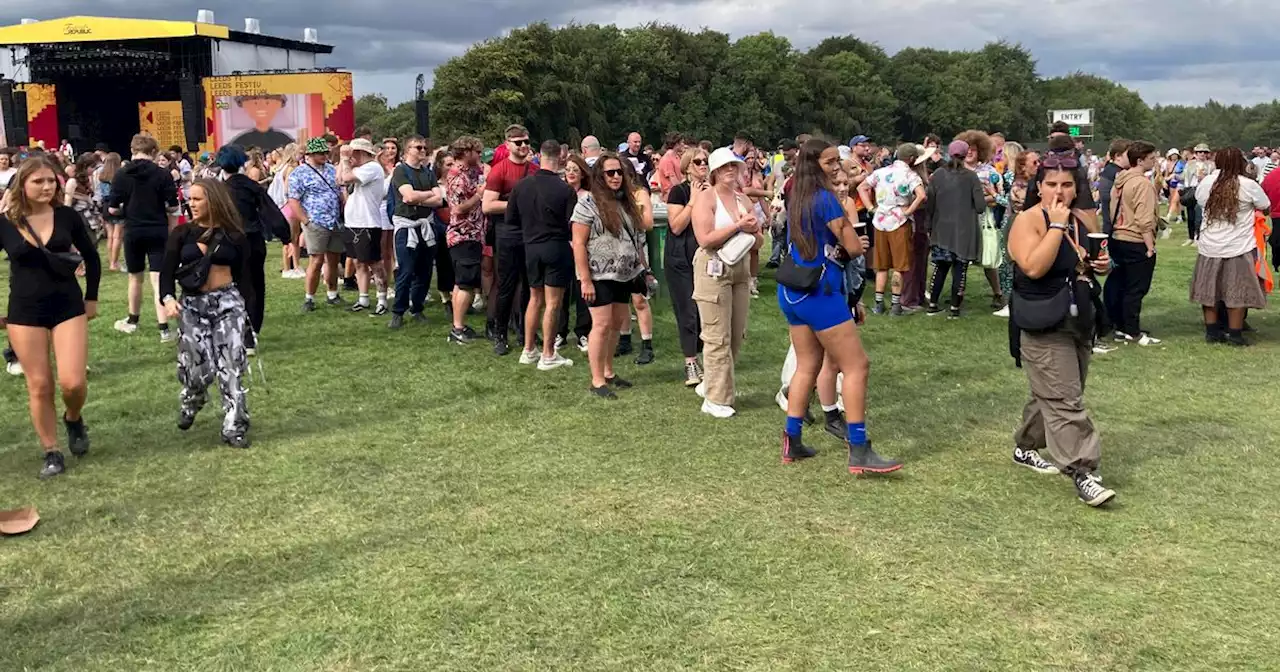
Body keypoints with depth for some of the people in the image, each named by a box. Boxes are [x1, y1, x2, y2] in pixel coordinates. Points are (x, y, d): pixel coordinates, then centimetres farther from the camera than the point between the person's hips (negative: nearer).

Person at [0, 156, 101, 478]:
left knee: (73, 382, -9)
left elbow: (91, 257, 10)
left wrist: (91, 298, 10)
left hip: (68, 307, 0)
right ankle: (51, 453, 16)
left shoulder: (67, 216, -4)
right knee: (39, 386, 4)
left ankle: (73, 419, 24)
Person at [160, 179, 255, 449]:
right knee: (198, 367, -2)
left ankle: (235, 428, 1)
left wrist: (248, 307, 5)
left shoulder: (233, 236, 3)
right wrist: (168, 298, -19)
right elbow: (168, 270, -2)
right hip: (192, 304, 0)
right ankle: (188, 406, 32)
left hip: (228, 301, 0)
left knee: (231, 365, -6)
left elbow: (242, 275, 8)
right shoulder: (182, 233, 4)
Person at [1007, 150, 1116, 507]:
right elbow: (1034, 267, -27)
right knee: (1065, 401, -9)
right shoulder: (1028, 220, -12)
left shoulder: (1084, 220, 9)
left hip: (1079, 322, 8)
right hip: (1043, 327, -8)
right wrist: (1056, 225, -23)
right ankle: (1082, 473, -8)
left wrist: (1103, 265, 1)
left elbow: (1090, 262, 25)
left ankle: (1025, 448, 36)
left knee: (1051, 394, 18)